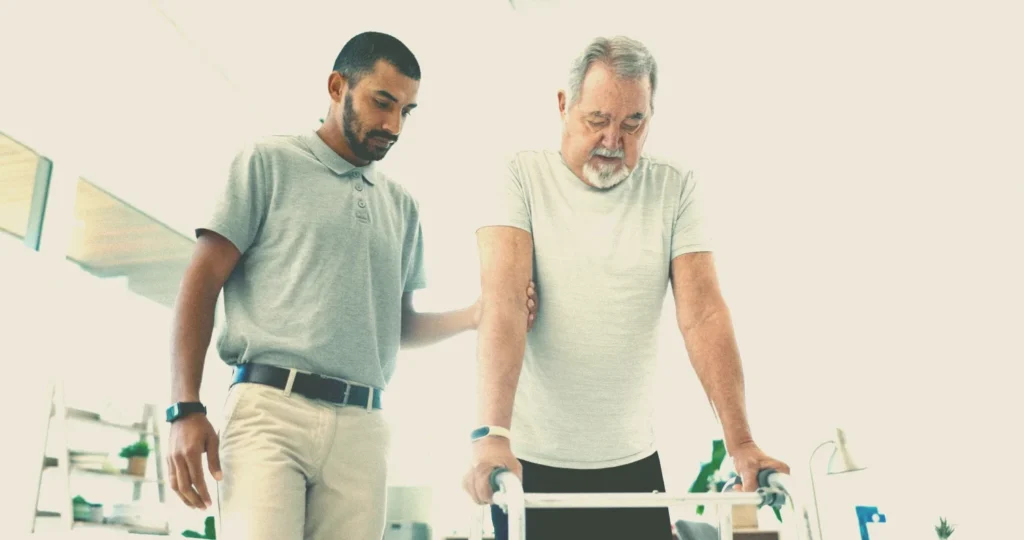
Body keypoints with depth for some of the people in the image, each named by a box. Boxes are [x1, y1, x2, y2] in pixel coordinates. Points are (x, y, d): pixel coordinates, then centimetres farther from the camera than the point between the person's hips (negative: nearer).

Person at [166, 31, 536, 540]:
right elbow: (202, 282, 2)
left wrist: (476, 315, 5)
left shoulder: (400, 205, 19)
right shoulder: (269, 161, 7)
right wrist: (186, 408, -7)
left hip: (362, 426, 4)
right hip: (270, 407, -4)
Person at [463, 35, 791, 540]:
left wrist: (740, 440, -16)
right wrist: (492, 432, -28)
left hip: (633, 461, 2)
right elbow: (502, 304, -17)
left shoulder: (675, 189, -1)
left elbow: (703, 314, -7)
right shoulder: (525, 177, -7)